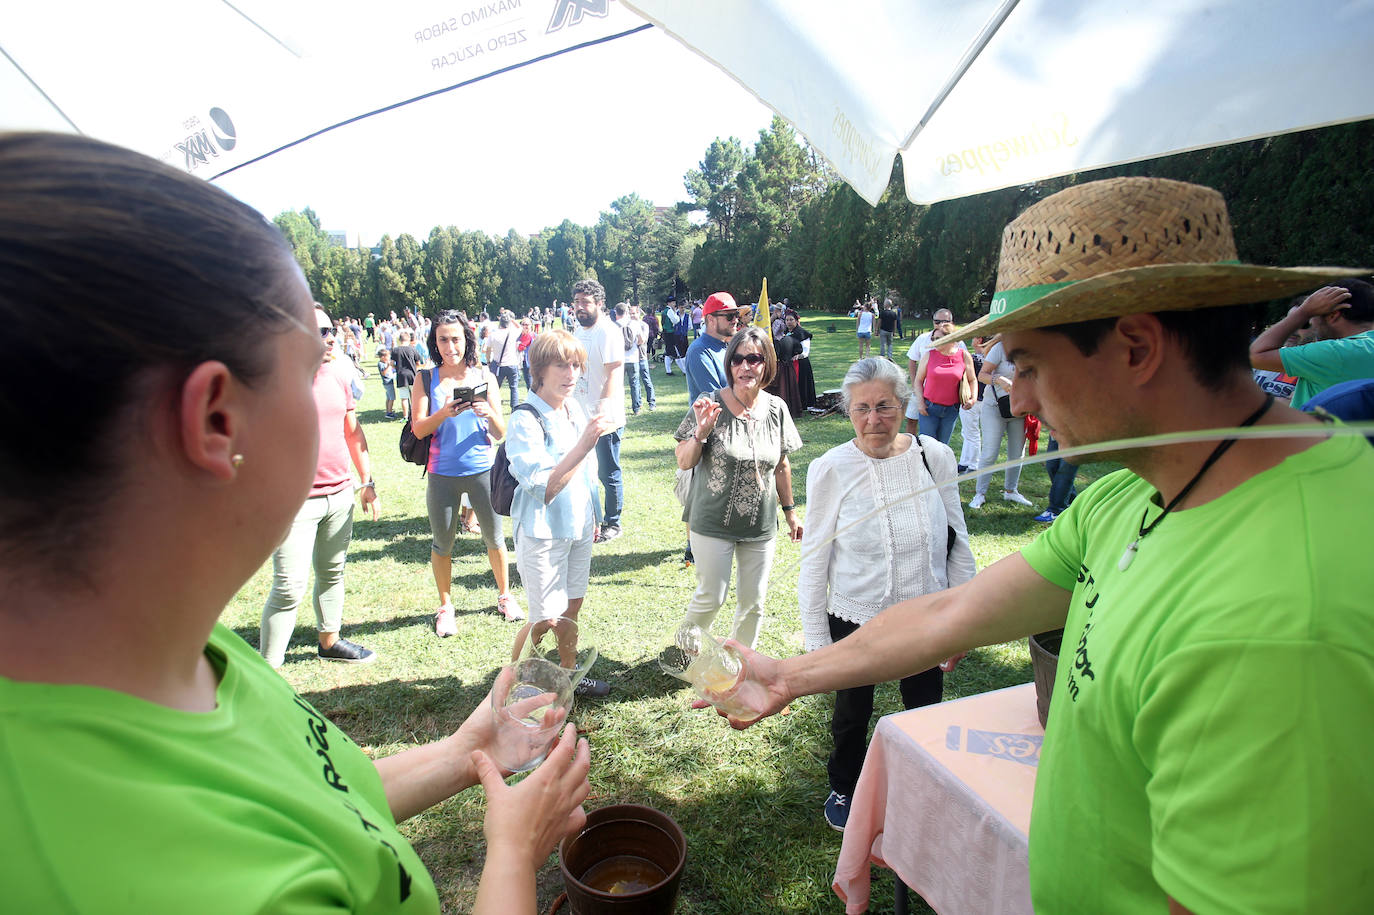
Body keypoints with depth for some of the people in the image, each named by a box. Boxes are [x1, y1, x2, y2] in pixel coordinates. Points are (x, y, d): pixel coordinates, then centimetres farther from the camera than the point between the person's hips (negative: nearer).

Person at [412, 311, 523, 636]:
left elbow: (501, 433, -1)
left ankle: (505, 595, 31)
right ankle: (445, 606, 29)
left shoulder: (484, 377, 1)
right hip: (443, 474, 0)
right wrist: (444, 413, -24)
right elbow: (418, 429, -6)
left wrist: (490, 414, -23)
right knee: (442, 543, 9)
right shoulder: (426, 380, 1)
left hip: (482, 470, 0)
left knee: (494, 537, 9)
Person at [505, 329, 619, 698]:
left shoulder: (575, 408, 2)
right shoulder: (525, 421, -20)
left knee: (573, 604, 19)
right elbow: (542, 488, -27)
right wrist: (584, 445, -33)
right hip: (543, 531, -7)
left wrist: (591, 516, 21)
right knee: (545, 619, 0)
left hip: (578, 525, 7)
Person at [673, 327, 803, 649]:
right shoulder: (711, 405, -13)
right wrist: (701, 431, -28)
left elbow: (781, 465, 10)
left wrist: (789, 510, 15)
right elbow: (684, 462, -11)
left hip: (761, 525, 4)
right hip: (713, 523, -3)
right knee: (711, 597, 7)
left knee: (754, 601, 14)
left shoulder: (776, 409, -2)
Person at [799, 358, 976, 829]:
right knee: (851, 713, 20)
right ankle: (844, 788, 50)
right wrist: (817, 640, -6)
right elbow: (814, 561, -8)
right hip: (854, 618, -1)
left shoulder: (935, 456, -10)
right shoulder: (831, 469, -15)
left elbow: (958, 544, 1)